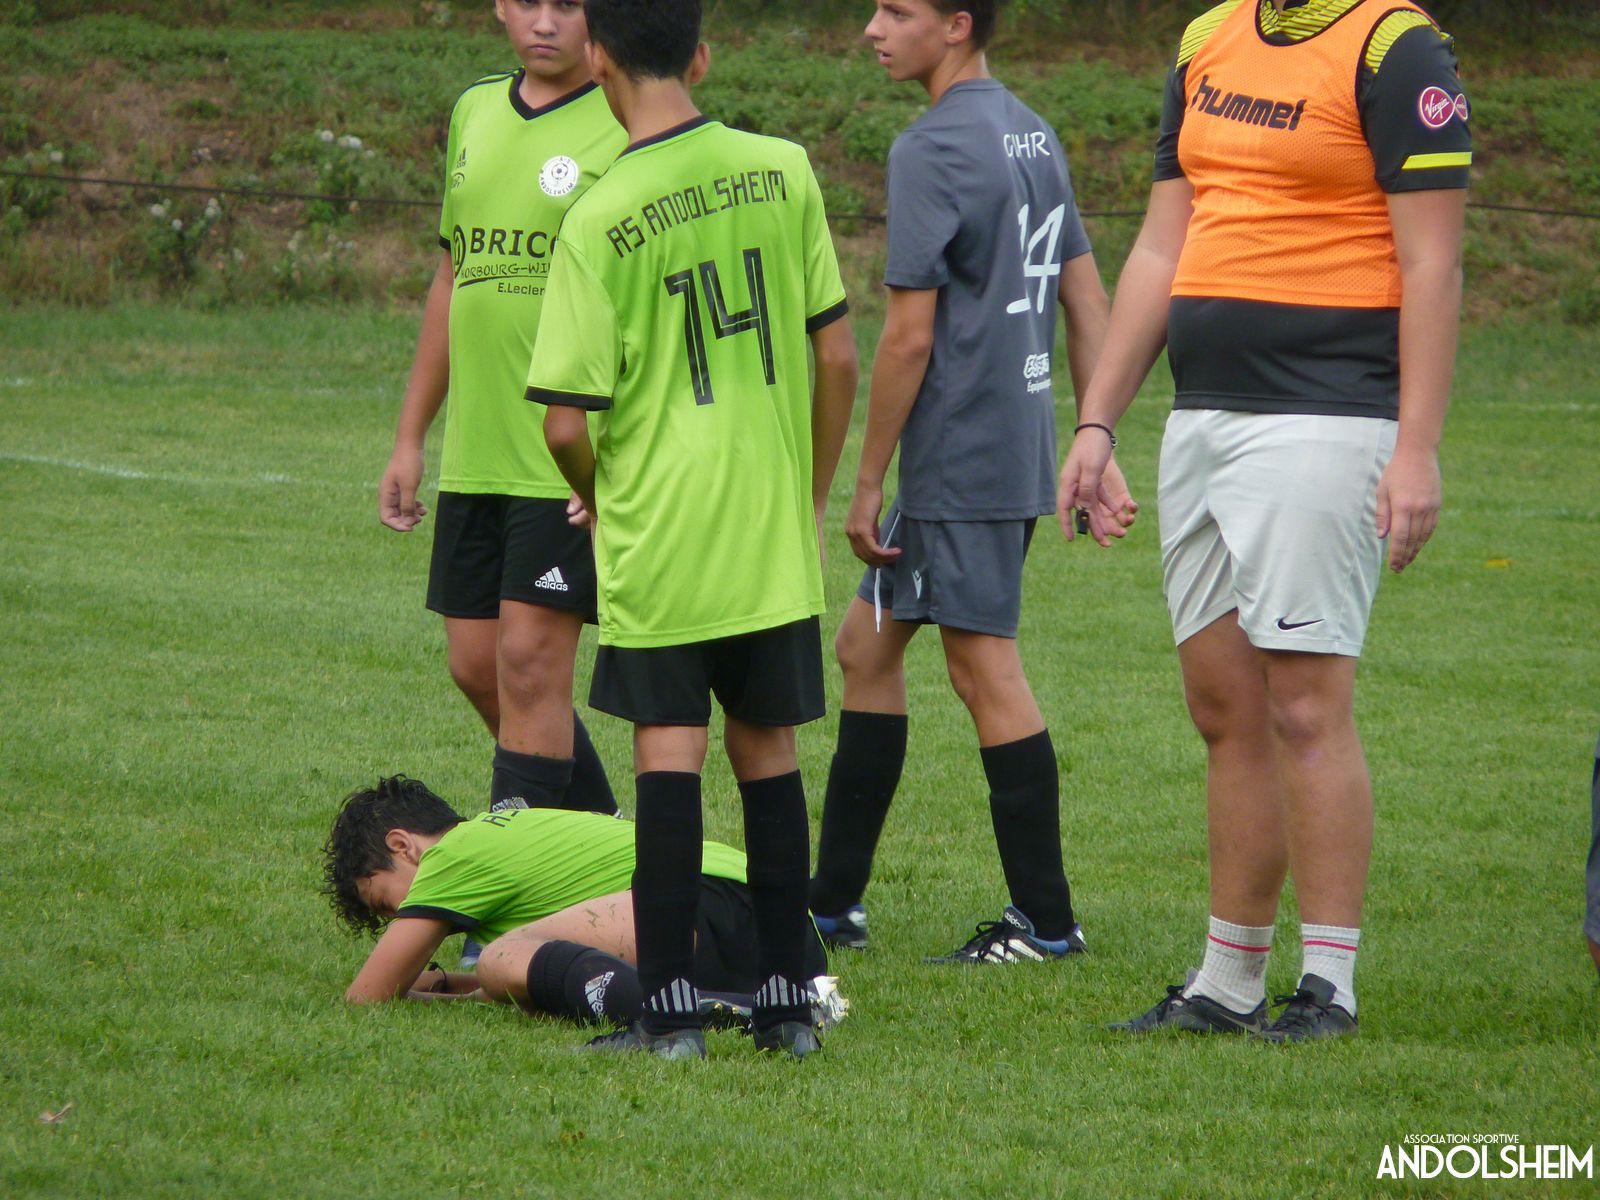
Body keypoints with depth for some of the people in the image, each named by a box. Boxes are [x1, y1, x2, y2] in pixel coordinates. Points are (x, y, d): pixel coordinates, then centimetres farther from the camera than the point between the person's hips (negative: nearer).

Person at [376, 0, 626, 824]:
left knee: (530, 662, -8)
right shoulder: (475, 112, 13)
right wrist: (410, 437, 20)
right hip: (475, 450, 7)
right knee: (476, 665, 10)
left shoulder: (630, 127, -8)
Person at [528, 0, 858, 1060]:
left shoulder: (601, 222, -12)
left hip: (658, 534, -3)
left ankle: (672, 1010, -2)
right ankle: (787, 1001, 15)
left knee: (669, 754, 1)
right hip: (774, 534, 3)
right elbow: (837, 356, 4)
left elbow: (566, 421, -12)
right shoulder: (784, 173, -1)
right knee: (768, 751, 12)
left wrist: (599, 498, 9)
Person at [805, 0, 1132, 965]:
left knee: (988, 673, -3)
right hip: (1021, 445, 9)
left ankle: (1045, 921, 1)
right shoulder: (1035, 136, 12)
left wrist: (868, 482, -9)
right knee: (867, 647, 16)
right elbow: (1089, 300, 14)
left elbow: (910, 335, -16)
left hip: (958, 461, -9)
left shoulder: (932, 150, -15)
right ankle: (835, 902, 20)